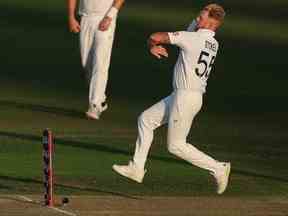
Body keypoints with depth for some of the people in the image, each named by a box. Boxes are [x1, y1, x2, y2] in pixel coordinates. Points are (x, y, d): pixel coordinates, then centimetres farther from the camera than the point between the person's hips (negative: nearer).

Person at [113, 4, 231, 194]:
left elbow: (155, 37, -14)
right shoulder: (213, 44, 8)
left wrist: (152, 44, 9)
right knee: (145, 119, 16)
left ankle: (218, 168, 2)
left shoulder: (192, 38, -16)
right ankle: (137, 168, 19)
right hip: (181, 95, 10)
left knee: (176, 145, -1)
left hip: (186, 98, -9)